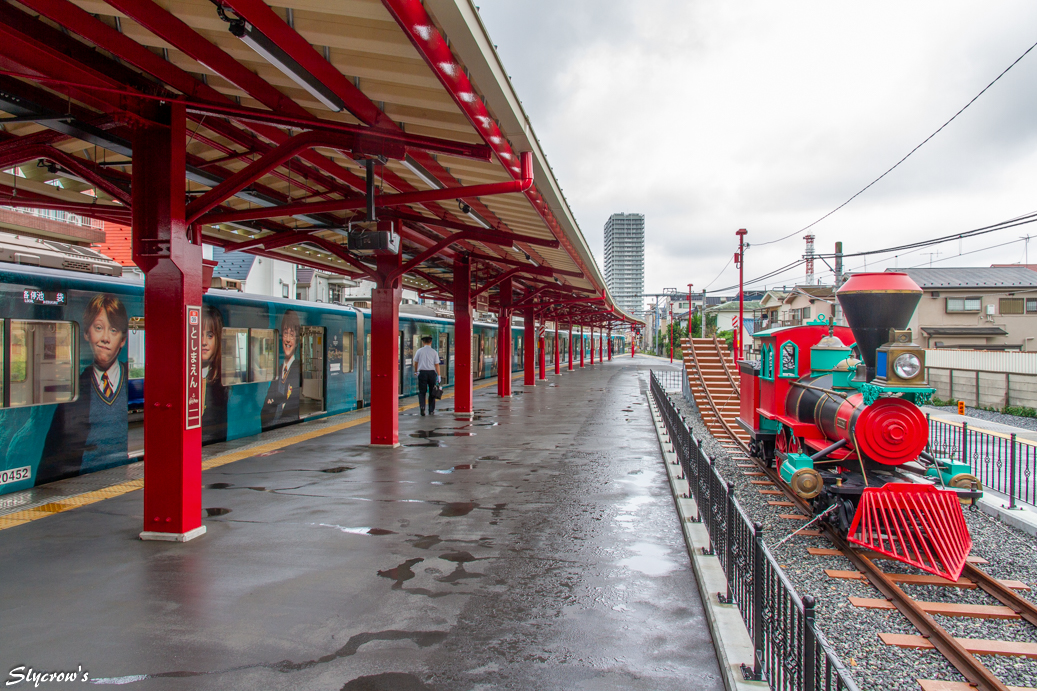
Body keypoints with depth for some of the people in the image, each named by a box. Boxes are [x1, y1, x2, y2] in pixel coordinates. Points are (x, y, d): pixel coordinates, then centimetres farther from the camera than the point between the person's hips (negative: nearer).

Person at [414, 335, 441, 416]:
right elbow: (437, 364, -1)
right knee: (432, 392, 9)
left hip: (422, 372, 0)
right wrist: (439, 376, 1)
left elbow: (415, 363, 10)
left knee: (422, 391, 3)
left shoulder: (419, 351, 3)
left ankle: (422, 406, -21)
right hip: (432, 372, 0)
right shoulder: (434, 352, 2)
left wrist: (416, 371, 26)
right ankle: (431, 411, 12)